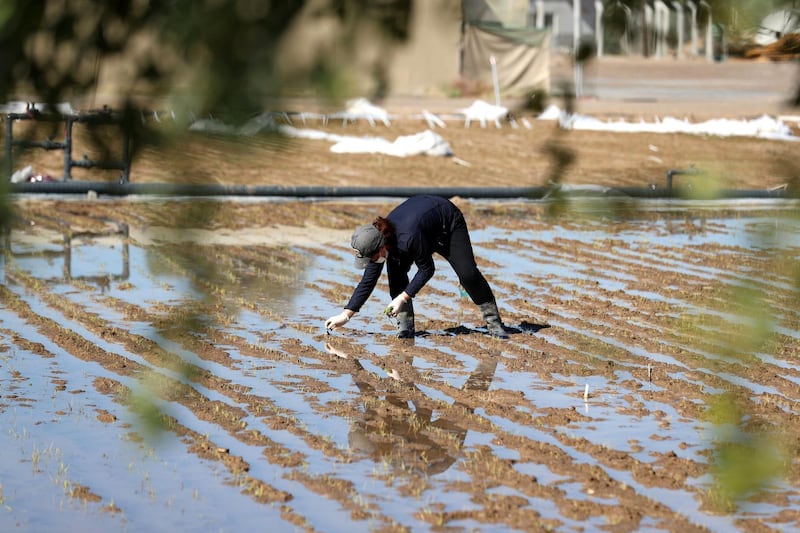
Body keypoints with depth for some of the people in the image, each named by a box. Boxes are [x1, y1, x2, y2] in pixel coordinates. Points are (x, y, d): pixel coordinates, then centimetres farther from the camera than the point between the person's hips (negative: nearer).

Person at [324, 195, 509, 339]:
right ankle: (405, 326, -11)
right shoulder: (376, 242, -25)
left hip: (449, 223, -5)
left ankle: (493, 321, 3)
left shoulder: (409, 238, -46)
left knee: (468, 273, -14)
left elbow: (426, 269, -31)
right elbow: (368, 281, -15)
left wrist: (403, 297, -33)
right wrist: (346, 314, -18)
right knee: (396, 273, -18)